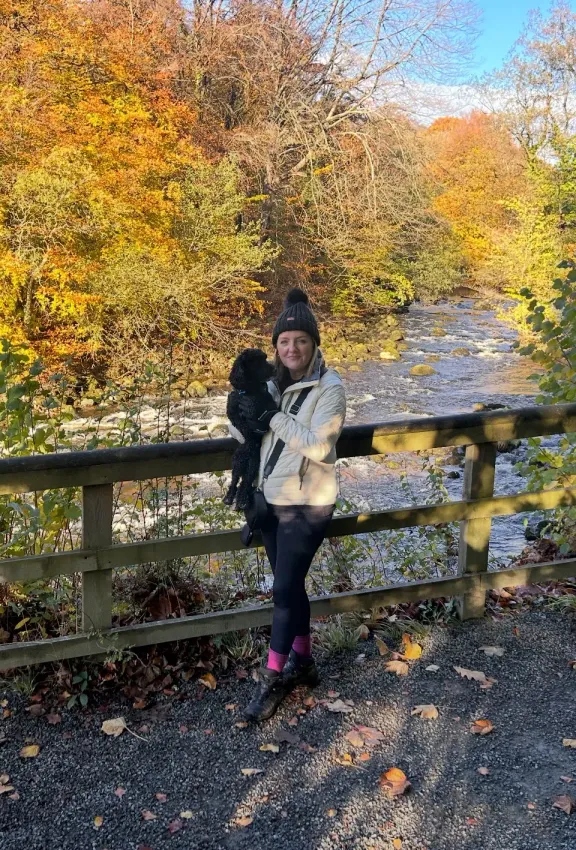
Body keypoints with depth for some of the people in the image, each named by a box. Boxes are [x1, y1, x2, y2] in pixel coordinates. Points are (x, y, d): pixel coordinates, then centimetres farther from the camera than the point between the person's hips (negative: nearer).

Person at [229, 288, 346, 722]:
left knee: (285, 588, -1)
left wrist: (274, 415, -25)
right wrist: (247, 400, -17)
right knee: (291, 584, 17)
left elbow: (318, 445, -23)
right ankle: (302, 661, 35)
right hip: (271, 500, 6)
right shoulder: (273, 381, 2)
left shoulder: (329, 387, -14)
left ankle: (273, 677, 13)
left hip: (307, 506, -6)